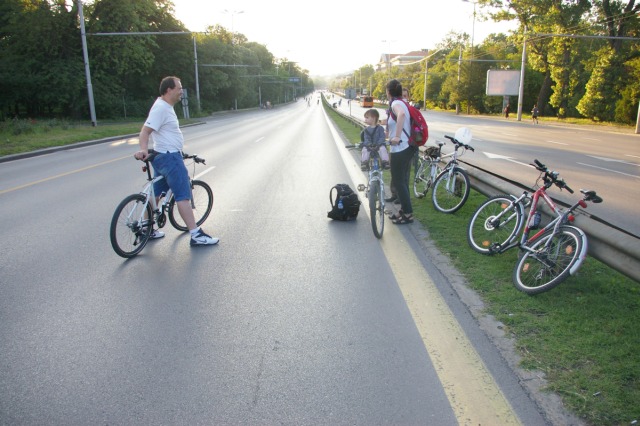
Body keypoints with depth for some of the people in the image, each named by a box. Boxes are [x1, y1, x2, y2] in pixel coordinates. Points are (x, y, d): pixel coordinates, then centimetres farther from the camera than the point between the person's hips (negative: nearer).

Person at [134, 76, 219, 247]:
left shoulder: (165, 106, 14)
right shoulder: (161, 108, -17)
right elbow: (145, 131, -26)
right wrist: (143, 149, -41)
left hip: (163, 157, 11)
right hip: (170, 157, -11)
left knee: (156, 193, 16)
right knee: (183, 196, -9)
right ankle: (196, 235, -8)